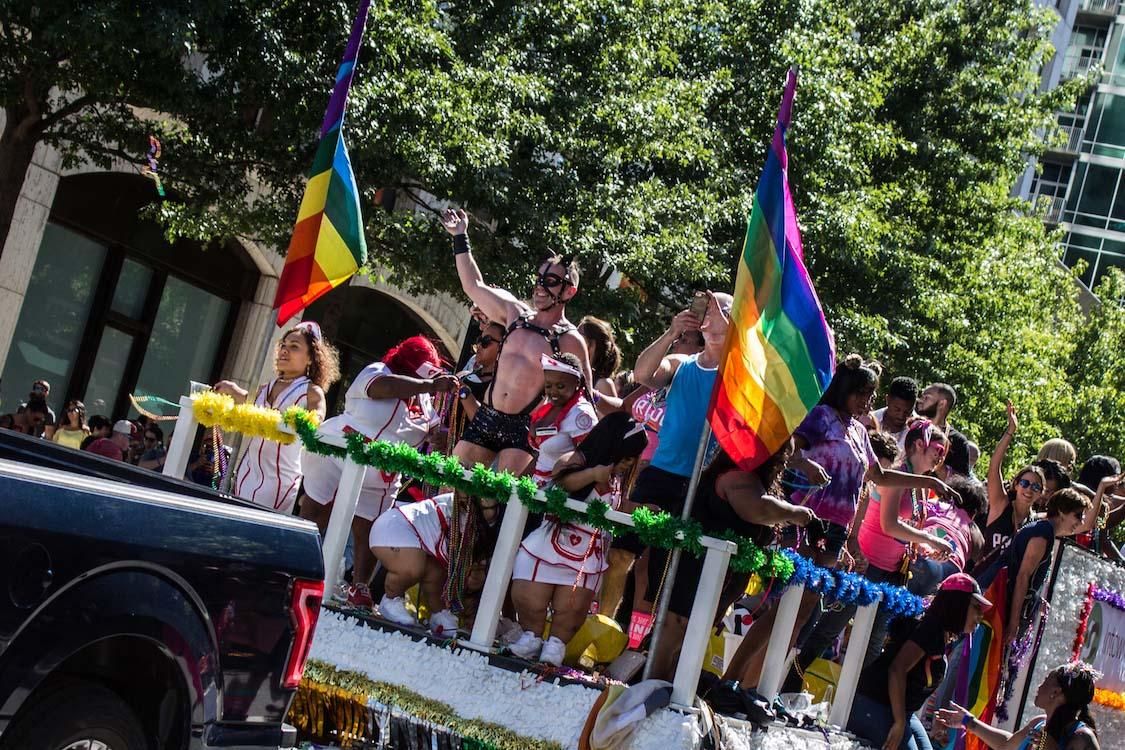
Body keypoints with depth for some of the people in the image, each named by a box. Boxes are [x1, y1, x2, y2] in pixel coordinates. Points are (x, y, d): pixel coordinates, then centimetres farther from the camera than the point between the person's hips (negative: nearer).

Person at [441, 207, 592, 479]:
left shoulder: (571, 341, -5)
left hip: (522, 429, -5)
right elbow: (474, 286, 21)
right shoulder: (516, 314, 10)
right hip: (485, 417, 5)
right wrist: (460, 237, 22)